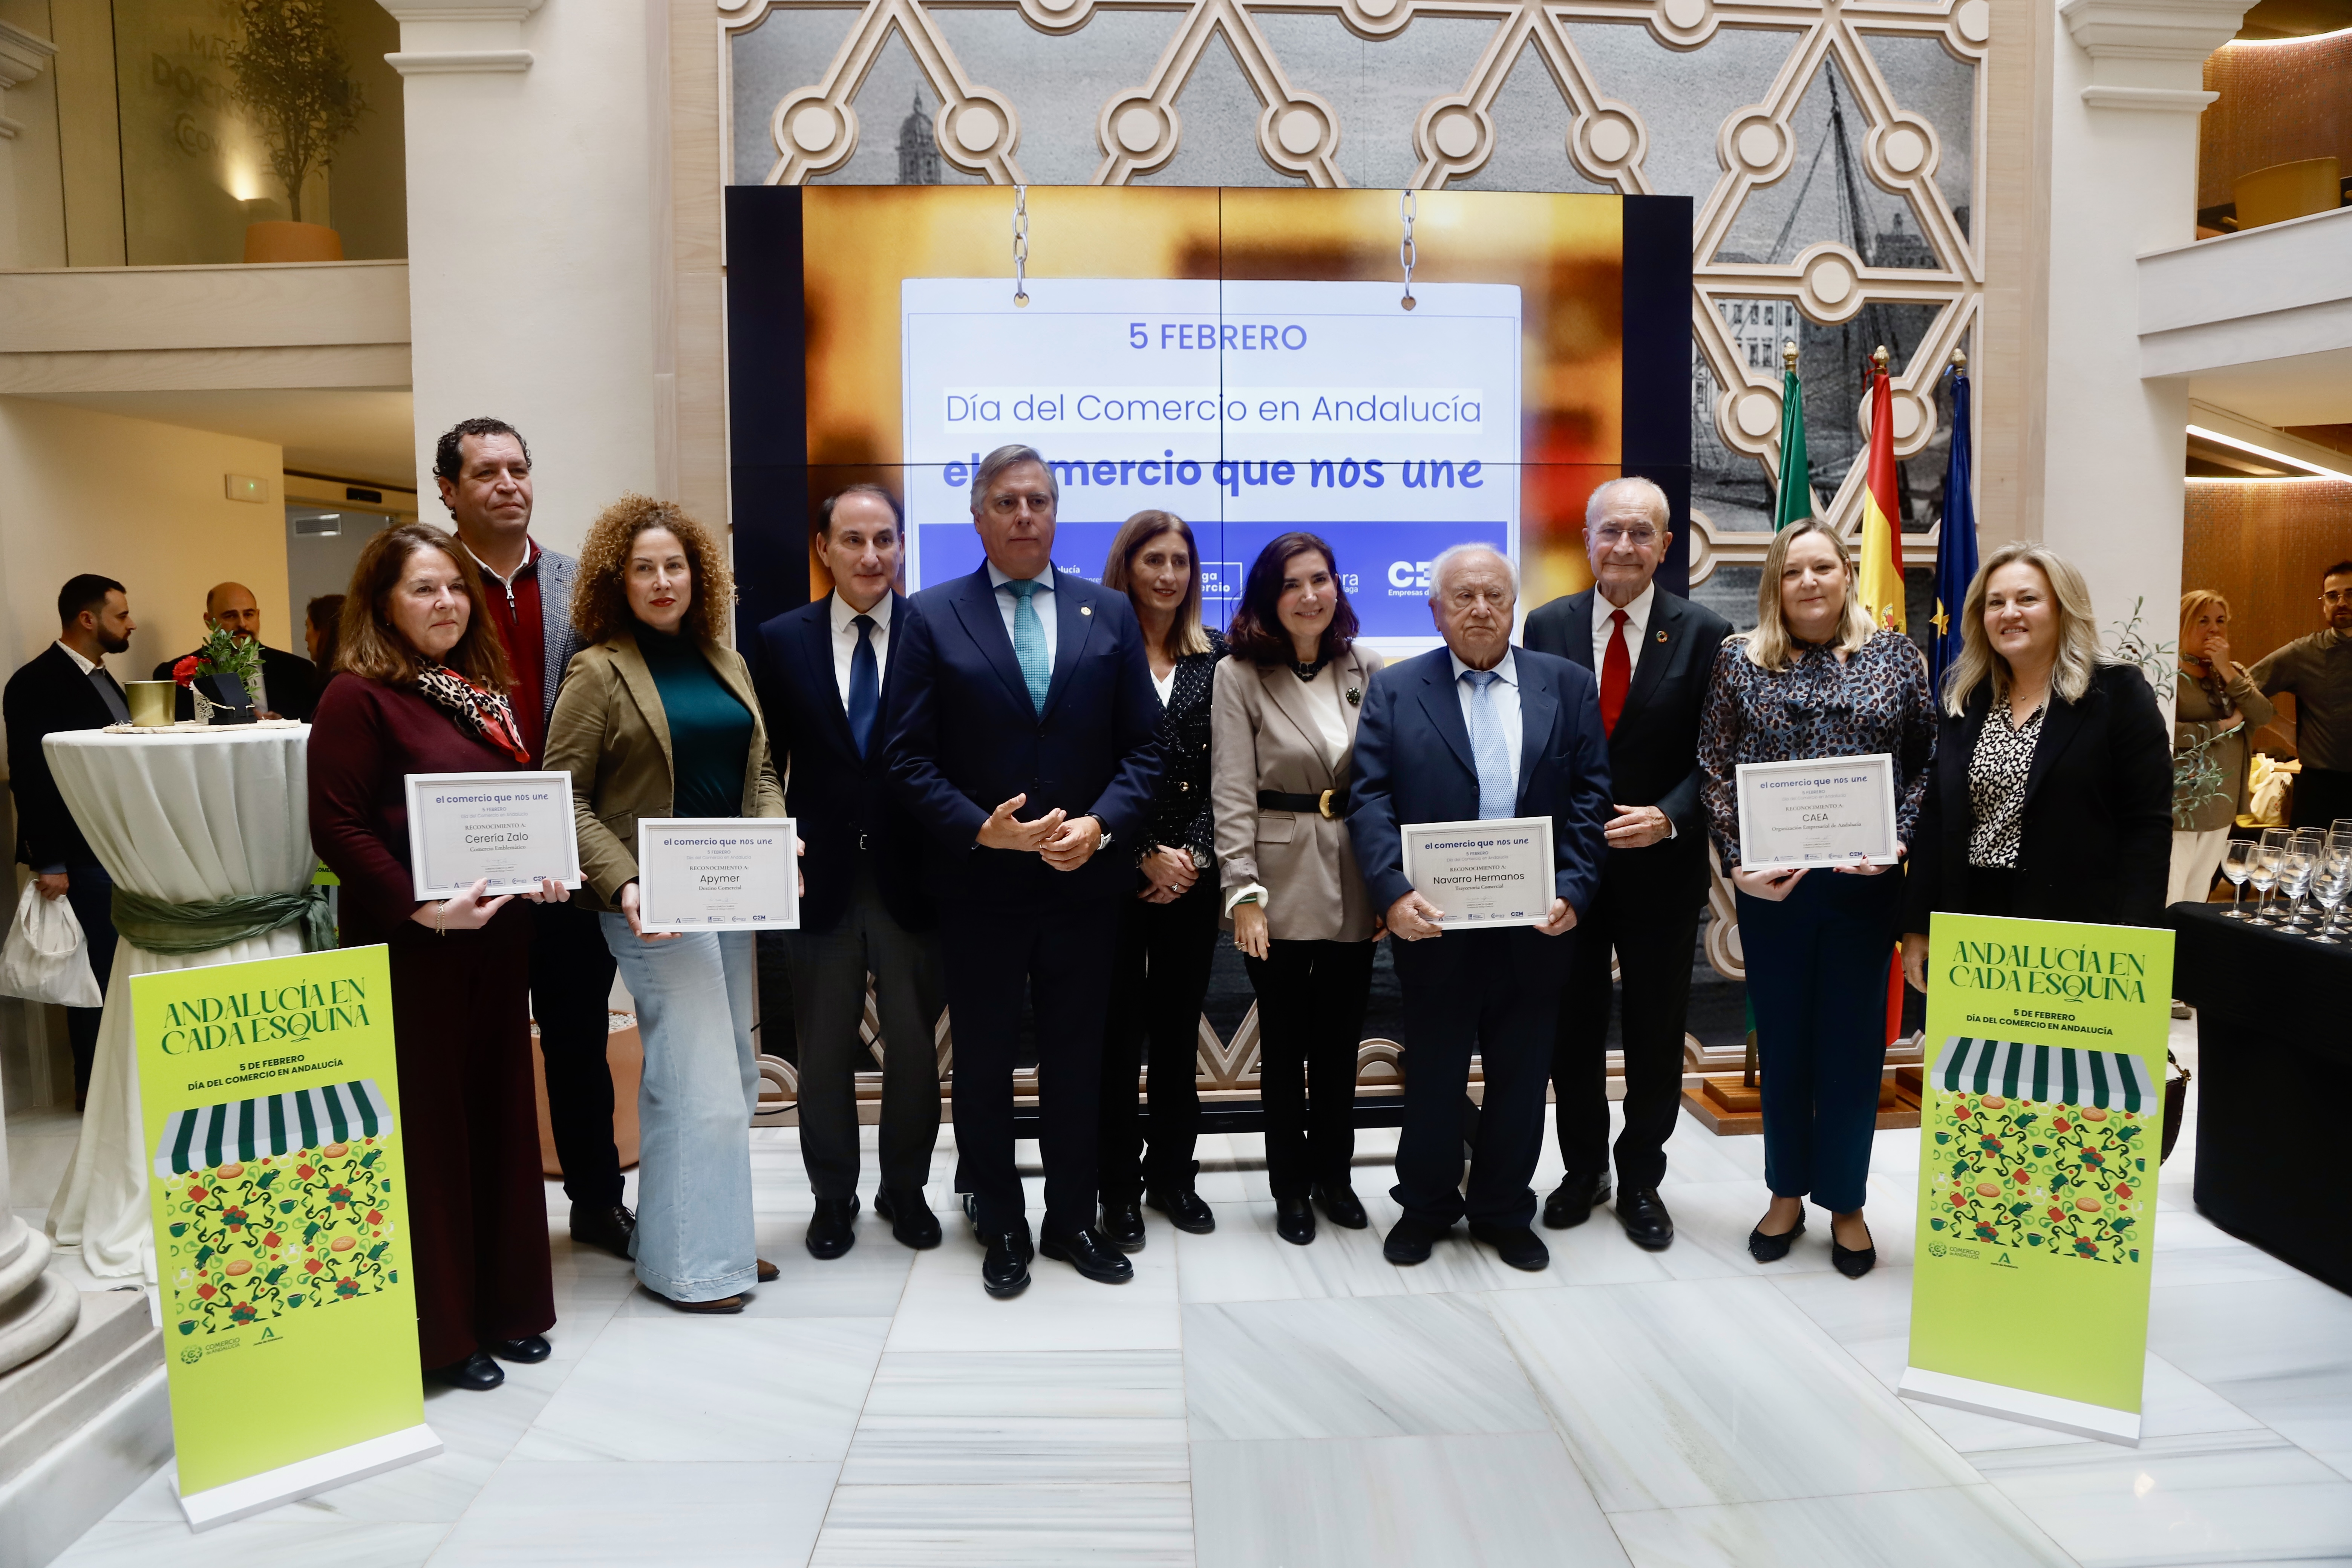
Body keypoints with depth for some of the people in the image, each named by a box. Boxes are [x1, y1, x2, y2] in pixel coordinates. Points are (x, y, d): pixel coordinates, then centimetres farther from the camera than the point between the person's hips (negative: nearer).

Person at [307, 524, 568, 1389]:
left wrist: (544, 869, 2)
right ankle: (436, 1331, 17)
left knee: (500, 1116, 13)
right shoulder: (356, 697, -9)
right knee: (426, 1129, 2)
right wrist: (423, 909, -23)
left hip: (495, 942, 7)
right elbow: (338, 829, -15)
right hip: (408, 949, -7)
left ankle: (503, 1305, 28)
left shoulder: (483, 693, 13)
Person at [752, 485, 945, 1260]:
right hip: (819, 876, 1)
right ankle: (832, 1196, 31)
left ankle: (906, 1189, 31)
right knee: (824, 1050, 13)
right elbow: (764, 760, 3)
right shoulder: (781, 641, 1)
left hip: (912, 876, -1)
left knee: (915, 1046, 12)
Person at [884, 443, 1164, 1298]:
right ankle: (1001, 1226, 28)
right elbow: (910, 756, -5)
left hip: (1086, 881, 2)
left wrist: (1100, 825, -13)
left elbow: (1144, 746, 3)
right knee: (984, 1065, 11)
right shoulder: (933, 616, -1)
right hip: (978, 886, -1)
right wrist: (982, 829, -17)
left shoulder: (1110, 613, 5)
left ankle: (1073, 1219, 29)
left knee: (1077, 1063, 13)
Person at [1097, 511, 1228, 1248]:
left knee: (1179, 1027, 12)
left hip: (1193, 873, 3)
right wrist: (1144, 856, -11)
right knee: (1119, 1030, 4)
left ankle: (1173, 1174, 25)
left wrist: (1195, 854, -8)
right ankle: (1119, 1187, 16)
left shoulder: (1215, 659, 7)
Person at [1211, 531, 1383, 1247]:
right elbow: (1233, 792, -8)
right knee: (1284, 1041, 8)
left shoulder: (1367, 669, 4)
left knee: (1341, 1036, 13)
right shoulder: (1240, 676, -4)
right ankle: (1291, 1186, 24)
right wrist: (1244, 893, -14)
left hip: (1354, 884, 3)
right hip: (1280, 882, -3)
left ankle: (1334, 1174, 31)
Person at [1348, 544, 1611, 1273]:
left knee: (1521, 1075, 13)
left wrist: (1573, 890, -11)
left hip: (1537, 924, 2)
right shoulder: (1394, 691, 1)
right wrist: (1394, 892, -20)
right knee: (1433, 1073, 11)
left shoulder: (1568, 686, 6)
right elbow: (1371, 802, -6)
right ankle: (1426, 1205, 30)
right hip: (1435, 924, -1)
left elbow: (1591, 796, 1)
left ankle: (1504, 1210, 31)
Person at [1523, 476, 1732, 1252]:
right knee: (1572, 1027, 13)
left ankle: (1640, 1180, 30)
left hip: (1661, 865, -1)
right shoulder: (1548, 626, 1)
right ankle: (1583, 1169, 32)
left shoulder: (1704, 633, -4)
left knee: (1656, 1034, 11)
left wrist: (1667, 818, -20)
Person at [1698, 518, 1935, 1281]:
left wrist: (1897, 841, -11)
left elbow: (1929, 762, 3)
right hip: (1771, 884, 0)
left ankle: (1845, 1203, 25)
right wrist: (1737, 864, -8)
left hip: (1864, 883, 0)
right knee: (1782, 1039, 11)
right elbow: (1715, 770, 0)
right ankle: (1786, 1194, 27)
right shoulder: (1740, 660, 2)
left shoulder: (1896, 655, 3)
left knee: (1854, 1041, 9)